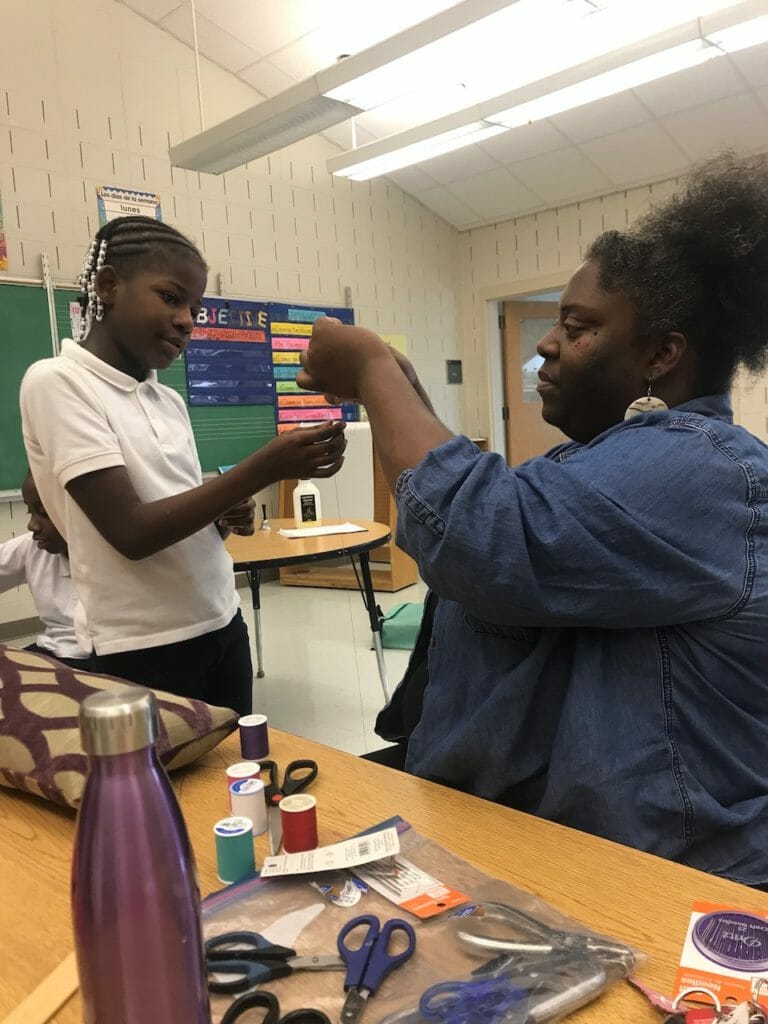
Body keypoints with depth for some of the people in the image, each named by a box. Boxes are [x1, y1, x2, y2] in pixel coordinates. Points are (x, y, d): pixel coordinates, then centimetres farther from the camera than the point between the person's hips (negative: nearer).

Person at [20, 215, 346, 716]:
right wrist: (266, 468, -24)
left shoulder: (170, 402, 8)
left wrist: (226, 516, -5)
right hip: (143, 648, -6)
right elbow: (132, 532, -20)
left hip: (223, 627, 7)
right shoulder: (56, 383, -11)